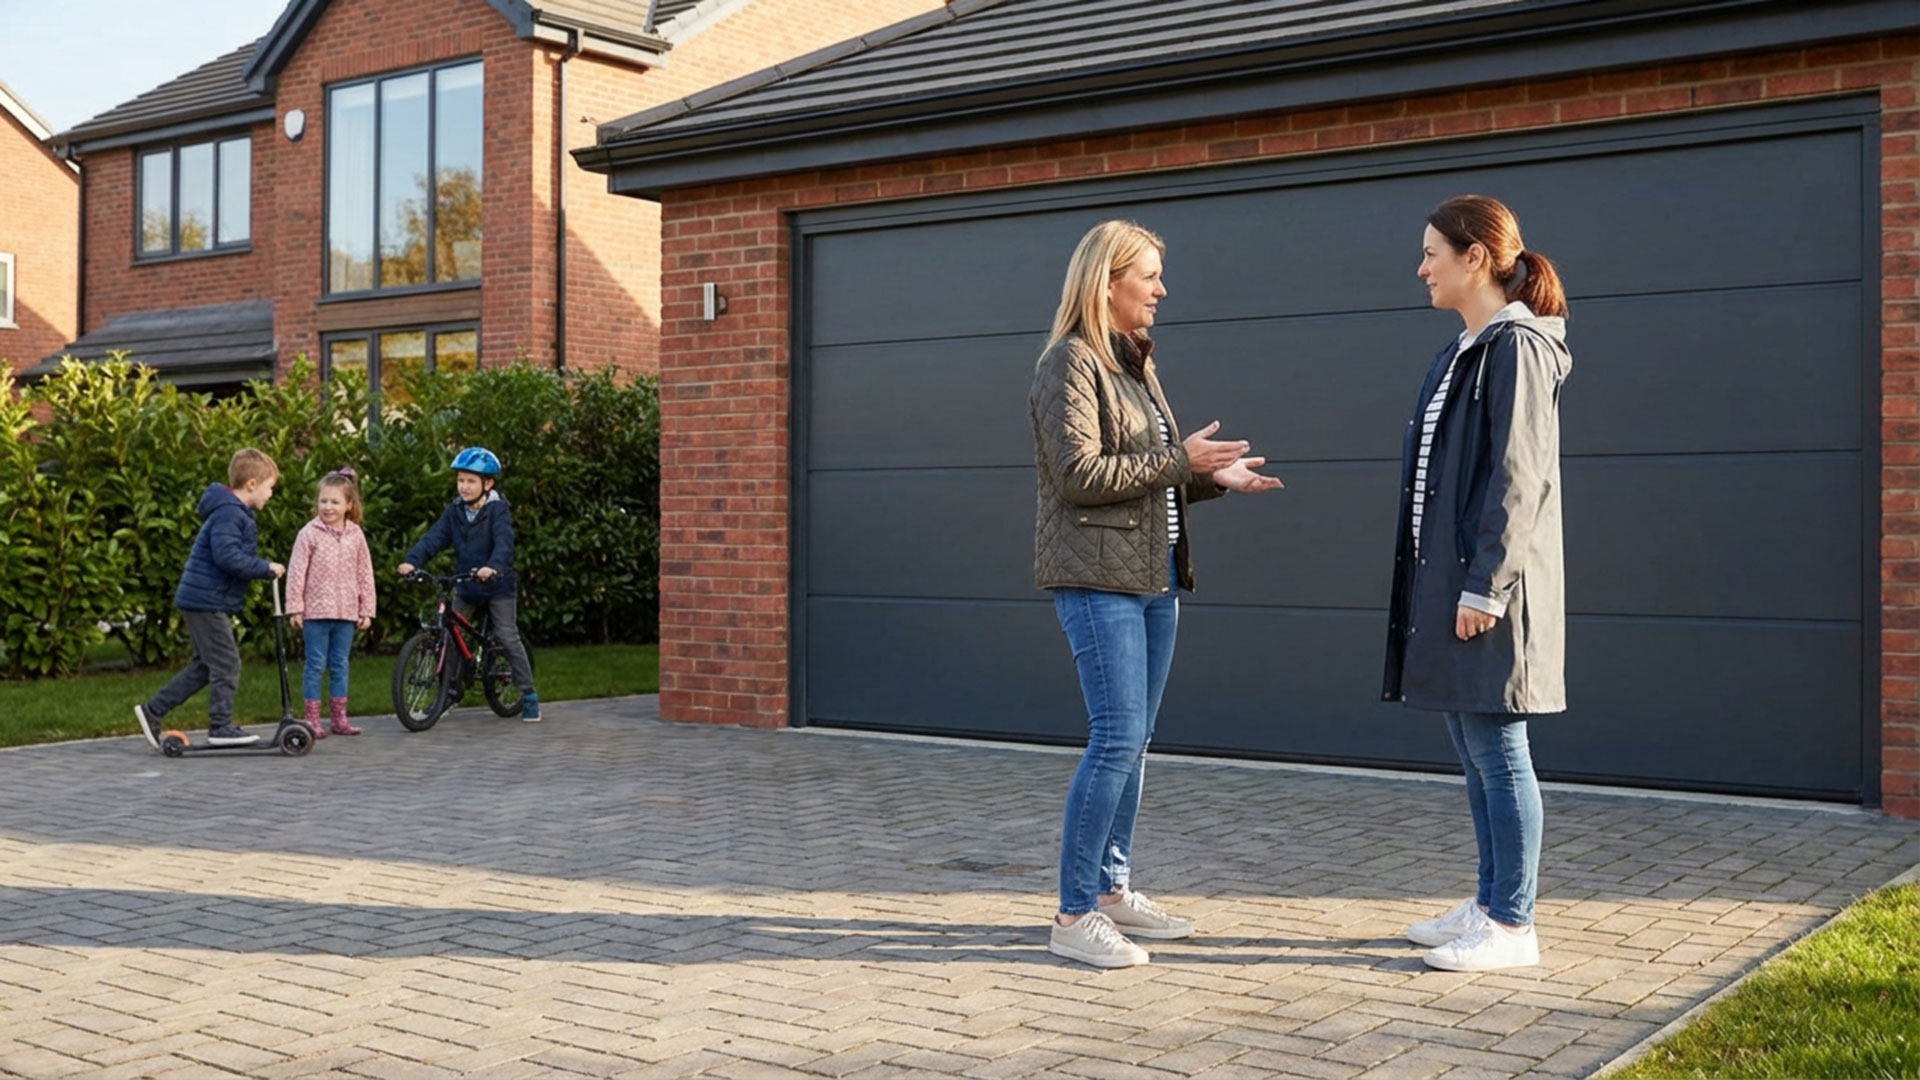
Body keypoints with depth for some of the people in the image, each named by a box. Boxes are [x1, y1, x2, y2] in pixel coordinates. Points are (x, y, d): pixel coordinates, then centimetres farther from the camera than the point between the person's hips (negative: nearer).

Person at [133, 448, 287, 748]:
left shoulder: (234, 511, 15)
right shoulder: (229, 513, -18)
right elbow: (227, 556, -29)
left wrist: (262, 569, 8)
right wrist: (265, 568, -21)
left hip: (202, 600, 11)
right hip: (207, 601, -11)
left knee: (205, 665, 16)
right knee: (226, 664, -4)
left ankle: (152, 711, 20)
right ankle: (221, 726, 4)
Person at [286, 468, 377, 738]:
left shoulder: (355, 535, 5)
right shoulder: (309, 534, -4)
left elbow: (365, 574, 9)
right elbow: (296, 571, -4)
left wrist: (366, 611, 8)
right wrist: (294, 608, -7)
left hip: (346, 613, 3)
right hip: (315, 612, -3)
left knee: (340, 666, 10)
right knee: (315, 665, 1)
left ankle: (338, 718, 17)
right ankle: (312, 719, 6)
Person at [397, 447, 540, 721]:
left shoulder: (497, 510, -13)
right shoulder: (454, 511, 2)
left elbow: (503, 542, -28)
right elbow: (434, 537, -9)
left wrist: (492, 566, -47)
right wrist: (411, 561, -26)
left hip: (497, 585, -5)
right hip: (465, 586, 5)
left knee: (508, 638, -5)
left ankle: (529, 695, 5)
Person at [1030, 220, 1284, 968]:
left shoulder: (1135, 362, 17)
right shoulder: (1069, 362, -10)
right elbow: (1080, 473, -18)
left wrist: (1216, 478, 5)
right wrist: (1180, 460, -14)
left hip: (1154, 575, 9)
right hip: (1097, 577, -9)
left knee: (1134, 741, 11)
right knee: (1116, 739, -11)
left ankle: (1112, 889, 21)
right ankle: (1073, 916, -4)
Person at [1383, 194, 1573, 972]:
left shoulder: (1516, 346, -12)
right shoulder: (1464, 351, 16)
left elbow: (1517, 479, -18)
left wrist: (1484, 586, -20)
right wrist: (1442, 583, 17)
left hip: (1488, 588, -9)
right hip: (1447, 578, 10)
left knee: (1497, 751, -2)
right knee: (1473, 752, 14)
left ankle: (1513, 926, 7)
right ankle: (1489, 903, 25)